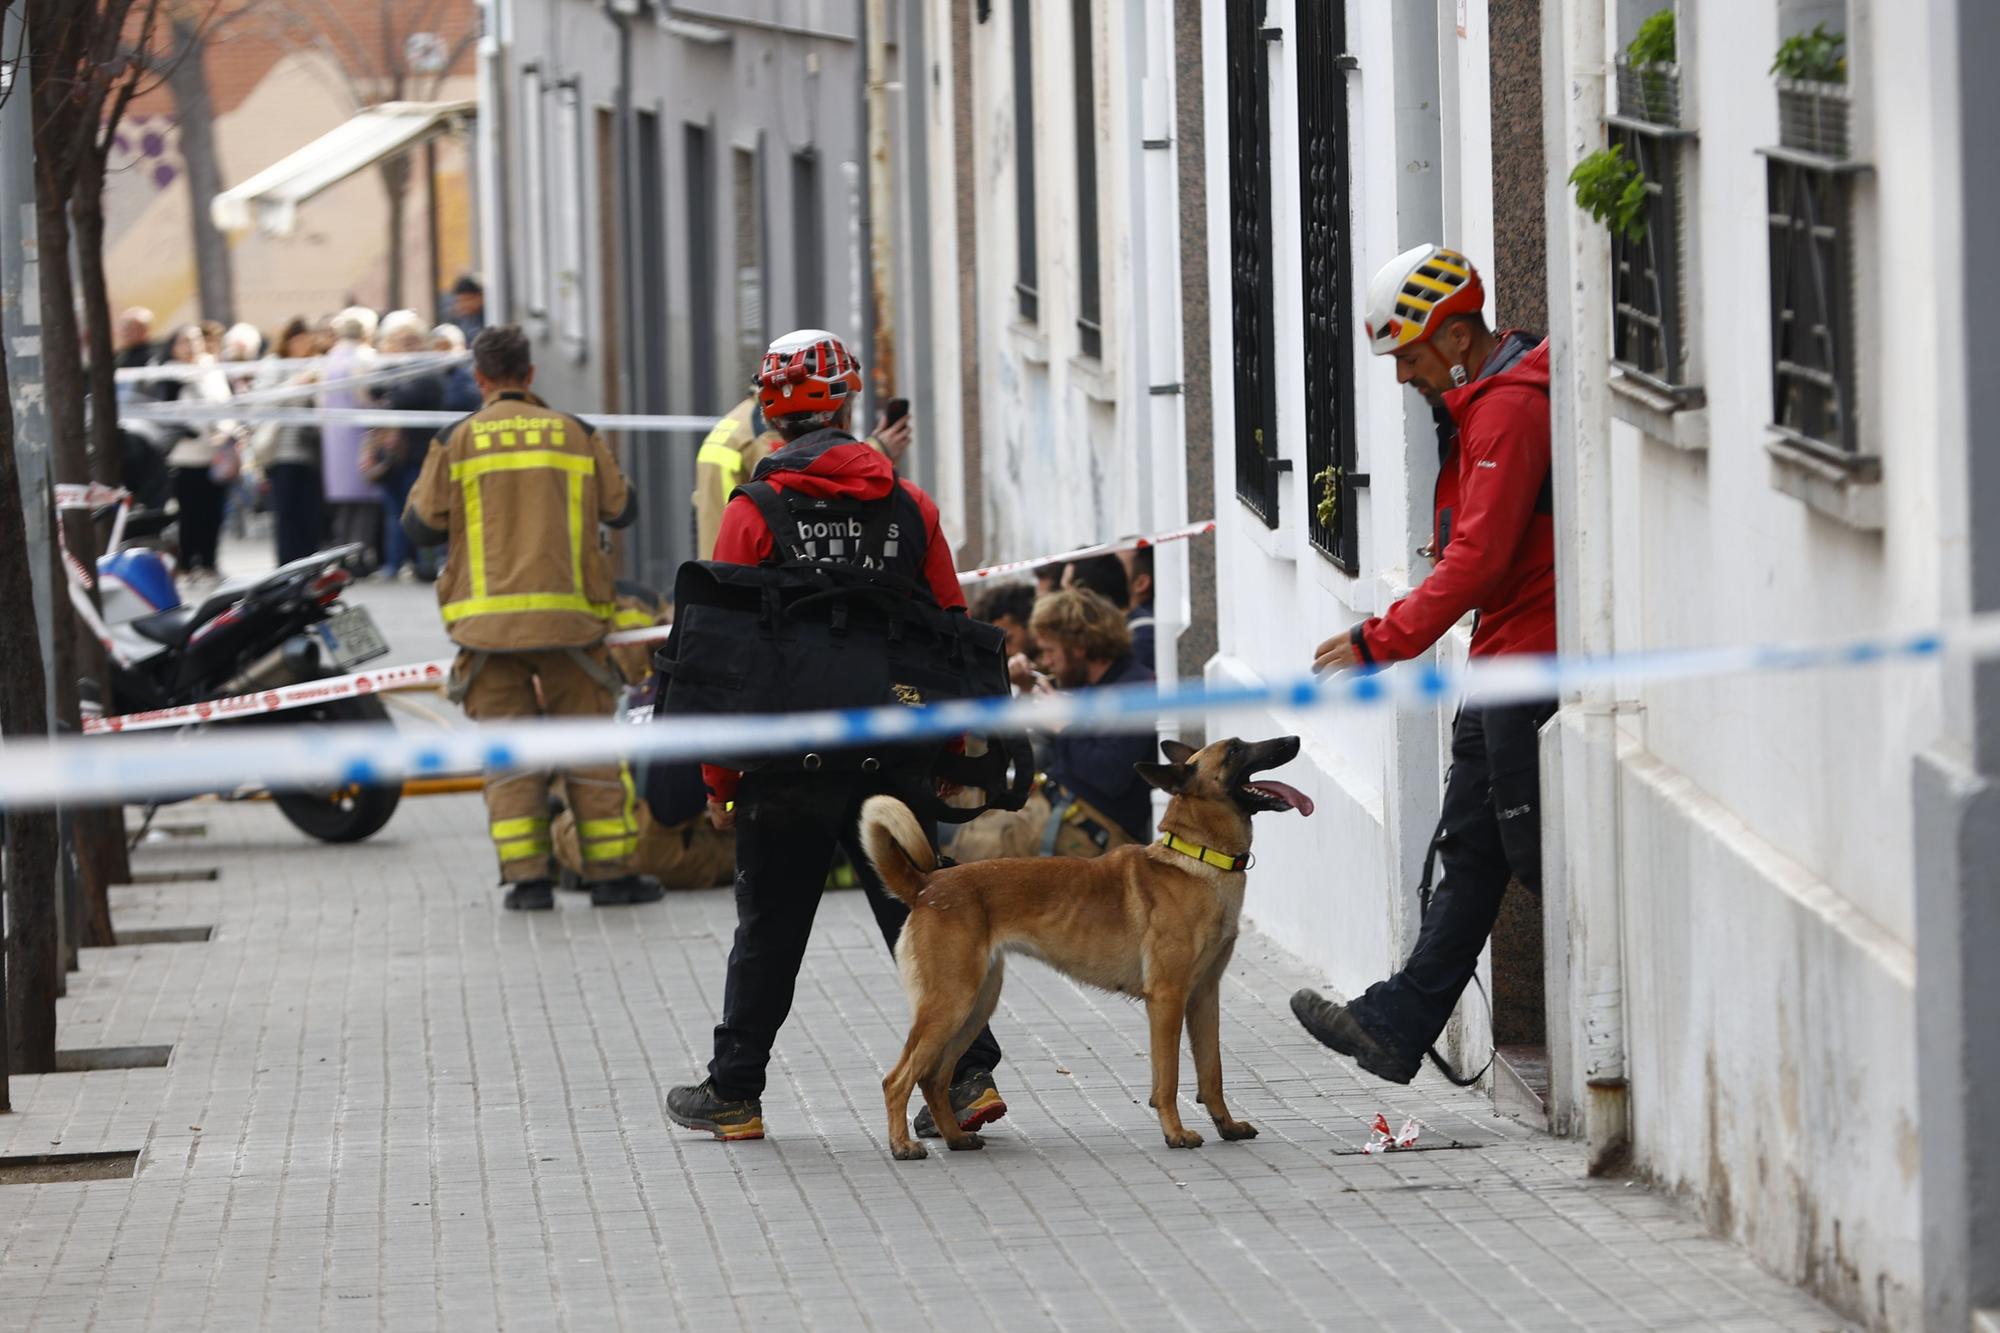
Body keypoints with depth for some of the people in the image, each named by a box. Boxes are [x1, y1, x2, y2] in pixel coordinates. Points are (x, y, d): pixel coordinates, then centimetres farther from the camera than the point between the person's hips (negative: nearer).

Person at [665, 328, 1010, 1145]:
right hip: (894, 762, 2)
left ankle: (734, 1093, 16)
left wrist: (718, 778, -1)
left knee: (769, 931, 8)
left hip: (788, 764, -2)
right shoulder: (910, 508, 3)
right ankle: (968, 1072, 0)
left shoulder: (754, 514, -7)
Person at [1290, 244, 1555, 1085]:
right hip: (1500, 668, 10)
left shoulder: (1510, 409, -16)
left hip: (1529, 667, -10)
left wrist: (1381, 641, -21)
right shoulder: (1483, 406, 17)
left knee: (1538, 857, -6)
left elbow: (1478, 559, -23)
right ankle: (1396, 1027, 9)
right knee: (1469, 852, 9)